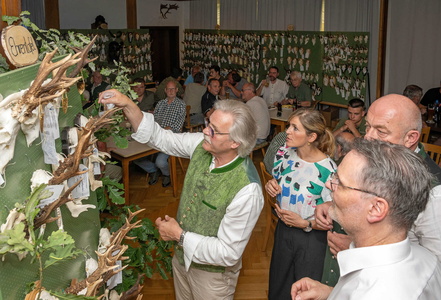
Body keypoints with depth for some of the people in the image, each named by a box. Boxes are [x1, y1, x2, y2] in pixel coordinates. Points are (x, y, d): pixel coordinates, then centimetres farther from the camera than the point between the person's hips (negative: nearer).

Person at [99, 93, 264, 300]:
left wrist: (180, 236, -21)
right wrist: (128, 106, -18)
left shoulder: (247, 190, -35)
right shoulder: (202, 145, -17)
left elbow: (228, 253, -28)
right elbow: (160, 138, -4)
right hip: (182, 257, 6)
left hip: (212, 272, -6)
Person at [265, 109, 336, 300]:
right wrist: (271, 186, -10)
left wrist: (305, 223, -27)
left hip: (311, 238, -5)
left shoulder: (327, 170, -26)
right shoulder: (284, 153, -8)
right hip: (283, 229, 5)